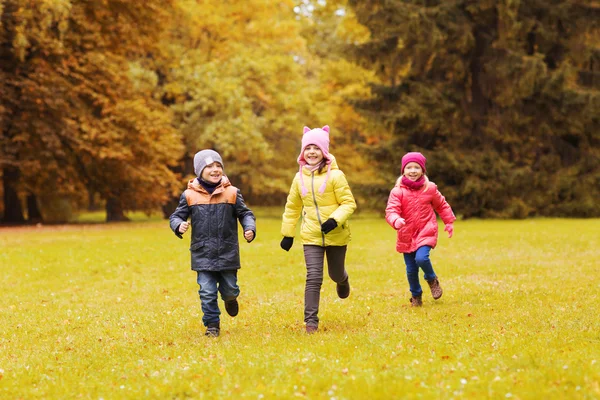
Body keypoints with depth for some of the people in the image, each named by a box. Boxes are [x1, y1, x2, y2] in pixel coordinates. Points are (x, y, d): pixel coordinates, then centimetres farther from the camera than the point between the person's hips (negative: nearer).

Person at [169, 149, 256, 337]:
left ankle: (230, 299, 47)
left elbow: (245, 214, 6)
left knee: (229, 289, 11)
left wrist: (250, 229, -14)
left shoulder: (232, 193, -1)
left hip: (228, 253, 1)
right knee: (207, 292, -4)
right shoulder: (190, 195, -2)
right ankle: (212, 325, 13)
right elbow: (176, 216, 4)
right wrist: (179, 225, -19)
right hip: (203, 254, -1)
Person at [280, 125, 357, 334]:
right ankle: (311, 320, -4)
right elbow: (292, 208, 13)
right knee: (314, 278, -10)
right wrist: (287, 233, 13)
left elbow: (349, 203, -12)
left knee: (335, 274, 16)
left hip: (336, 235, -2)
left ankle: (342, 280, 54)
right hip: (311, 236, 2)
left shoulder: (335, 175, -12)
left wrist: (335, 219, -28)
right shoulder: (300, 178, 2)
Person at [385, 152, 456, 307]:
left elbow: (442, 206, 14)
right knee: (411, 269, 4)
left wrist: (449, 222, 14)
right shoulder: (398, 191, -8)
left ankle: (432, 279, 6)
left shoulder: (430, 189, -2)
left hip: (426, 232, -1)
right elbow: (391, 210, -18)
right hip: (406, 235, 1)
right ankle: (416, 295, 29)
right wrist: (396, 220, -39)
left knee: (421, 258, -25)